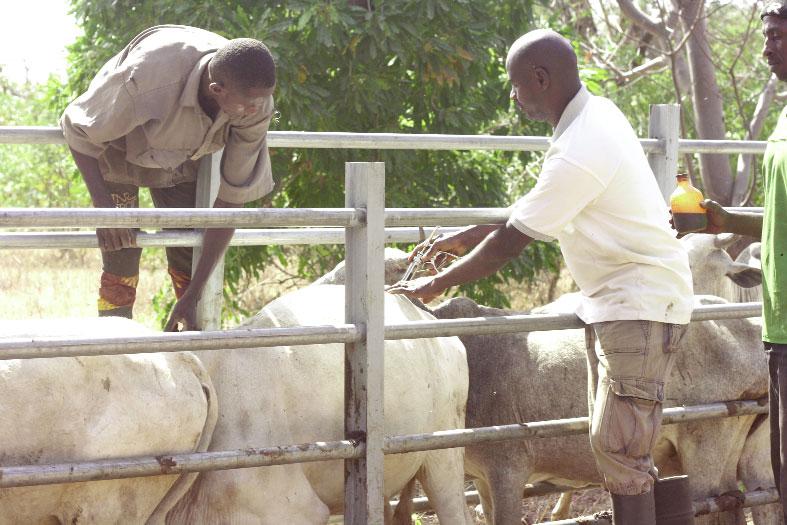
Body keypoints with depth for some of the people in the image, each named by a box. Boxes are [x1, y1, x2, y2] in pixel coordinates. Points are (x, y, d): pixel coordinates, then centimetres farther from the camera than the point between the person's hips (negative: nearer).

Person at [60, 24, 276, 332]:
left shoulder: (256, 104, -30)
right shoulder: (147, 79, -42)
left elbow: (233, 197, -23)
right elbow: (77, 128, -23)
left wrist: (193, 294, -22)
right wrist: (103, 206, -33)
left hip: (180, 155, 3)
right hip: (117, 147, -3)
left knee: (189, 267, -5)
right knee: (121, 271, -11)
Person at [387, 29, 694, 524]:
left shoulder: (578, 152, -24)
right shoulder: (597, 113, 6)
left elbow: (510, 244, -18)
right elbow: (534, 214, 18)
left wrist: (437, 284, -6)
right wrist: (469, 237, 16)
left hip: (642, 303, -10)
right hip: (614, 302, 10)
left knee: (620, 447, -9)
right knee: (611, 441, 12)